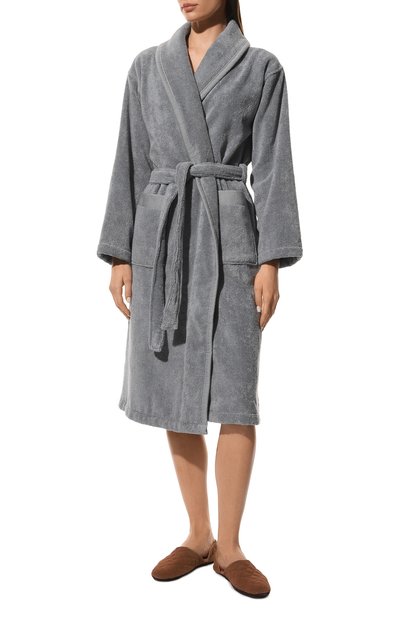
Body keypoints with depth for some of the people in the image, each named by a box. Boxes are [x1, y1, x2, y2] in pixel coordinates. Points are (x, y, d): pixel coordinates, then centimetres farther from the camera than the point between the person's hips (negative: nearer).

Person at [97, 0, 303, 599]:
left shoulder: (262, 68, 5)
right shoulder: (148, 67, 13)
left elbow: (273, 169, -1)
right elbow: (131, 165, 9)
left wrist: (271, 262, -10)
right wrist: (120, 256, 3)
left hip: (228, 241, -3)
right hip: (162, 240, 3)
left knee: (234, 396, -5)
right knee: (171, 391, 5)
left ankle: (229, 546, 13)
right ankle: (199, 536, 21)